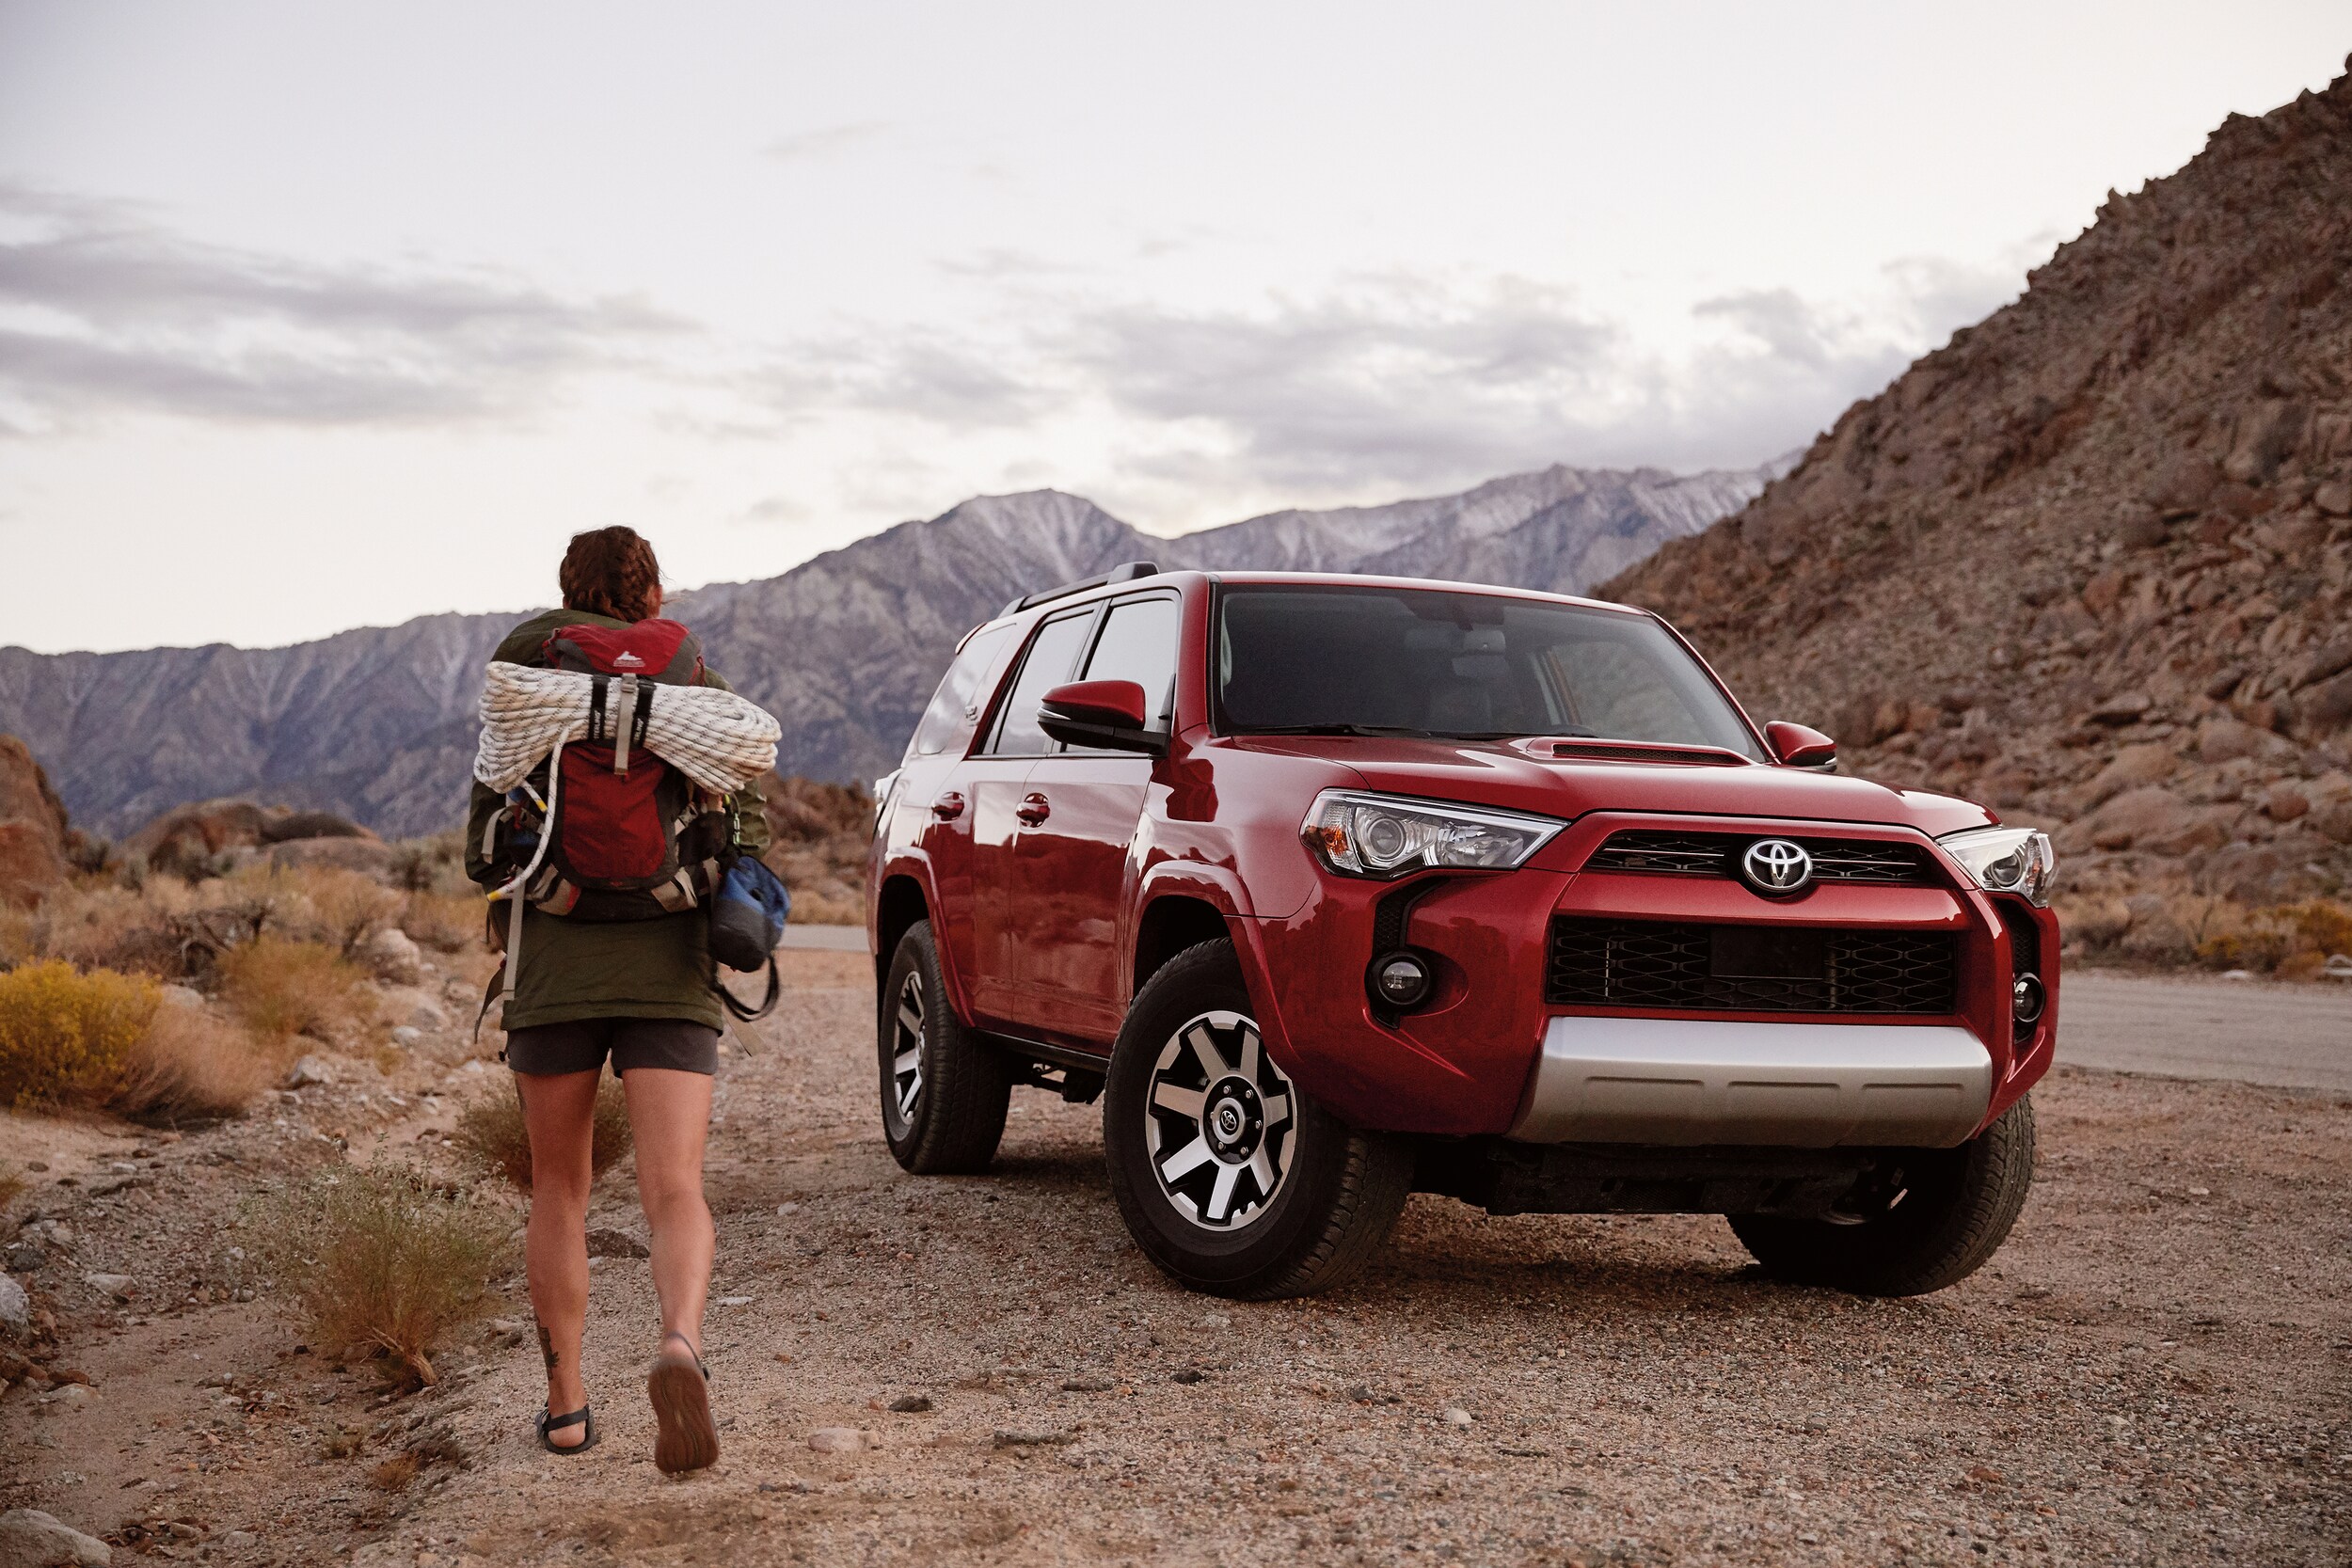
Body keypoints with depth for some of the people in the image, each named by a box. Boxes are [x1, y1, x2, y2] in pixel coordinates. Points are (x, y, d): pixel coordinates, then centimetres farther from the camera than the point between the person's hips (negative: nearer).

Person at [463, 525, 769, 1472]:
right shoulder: (703, 698, 7)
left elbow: (486, 861, 6)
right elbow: (746, 845, 4)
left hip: (556, 968, 1)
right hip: (669, 970, 0)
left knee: (559, 1190, 17)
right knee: (675, 1195, -7)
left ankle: (566, 1404, 16)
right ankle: (679, 1348, -36)